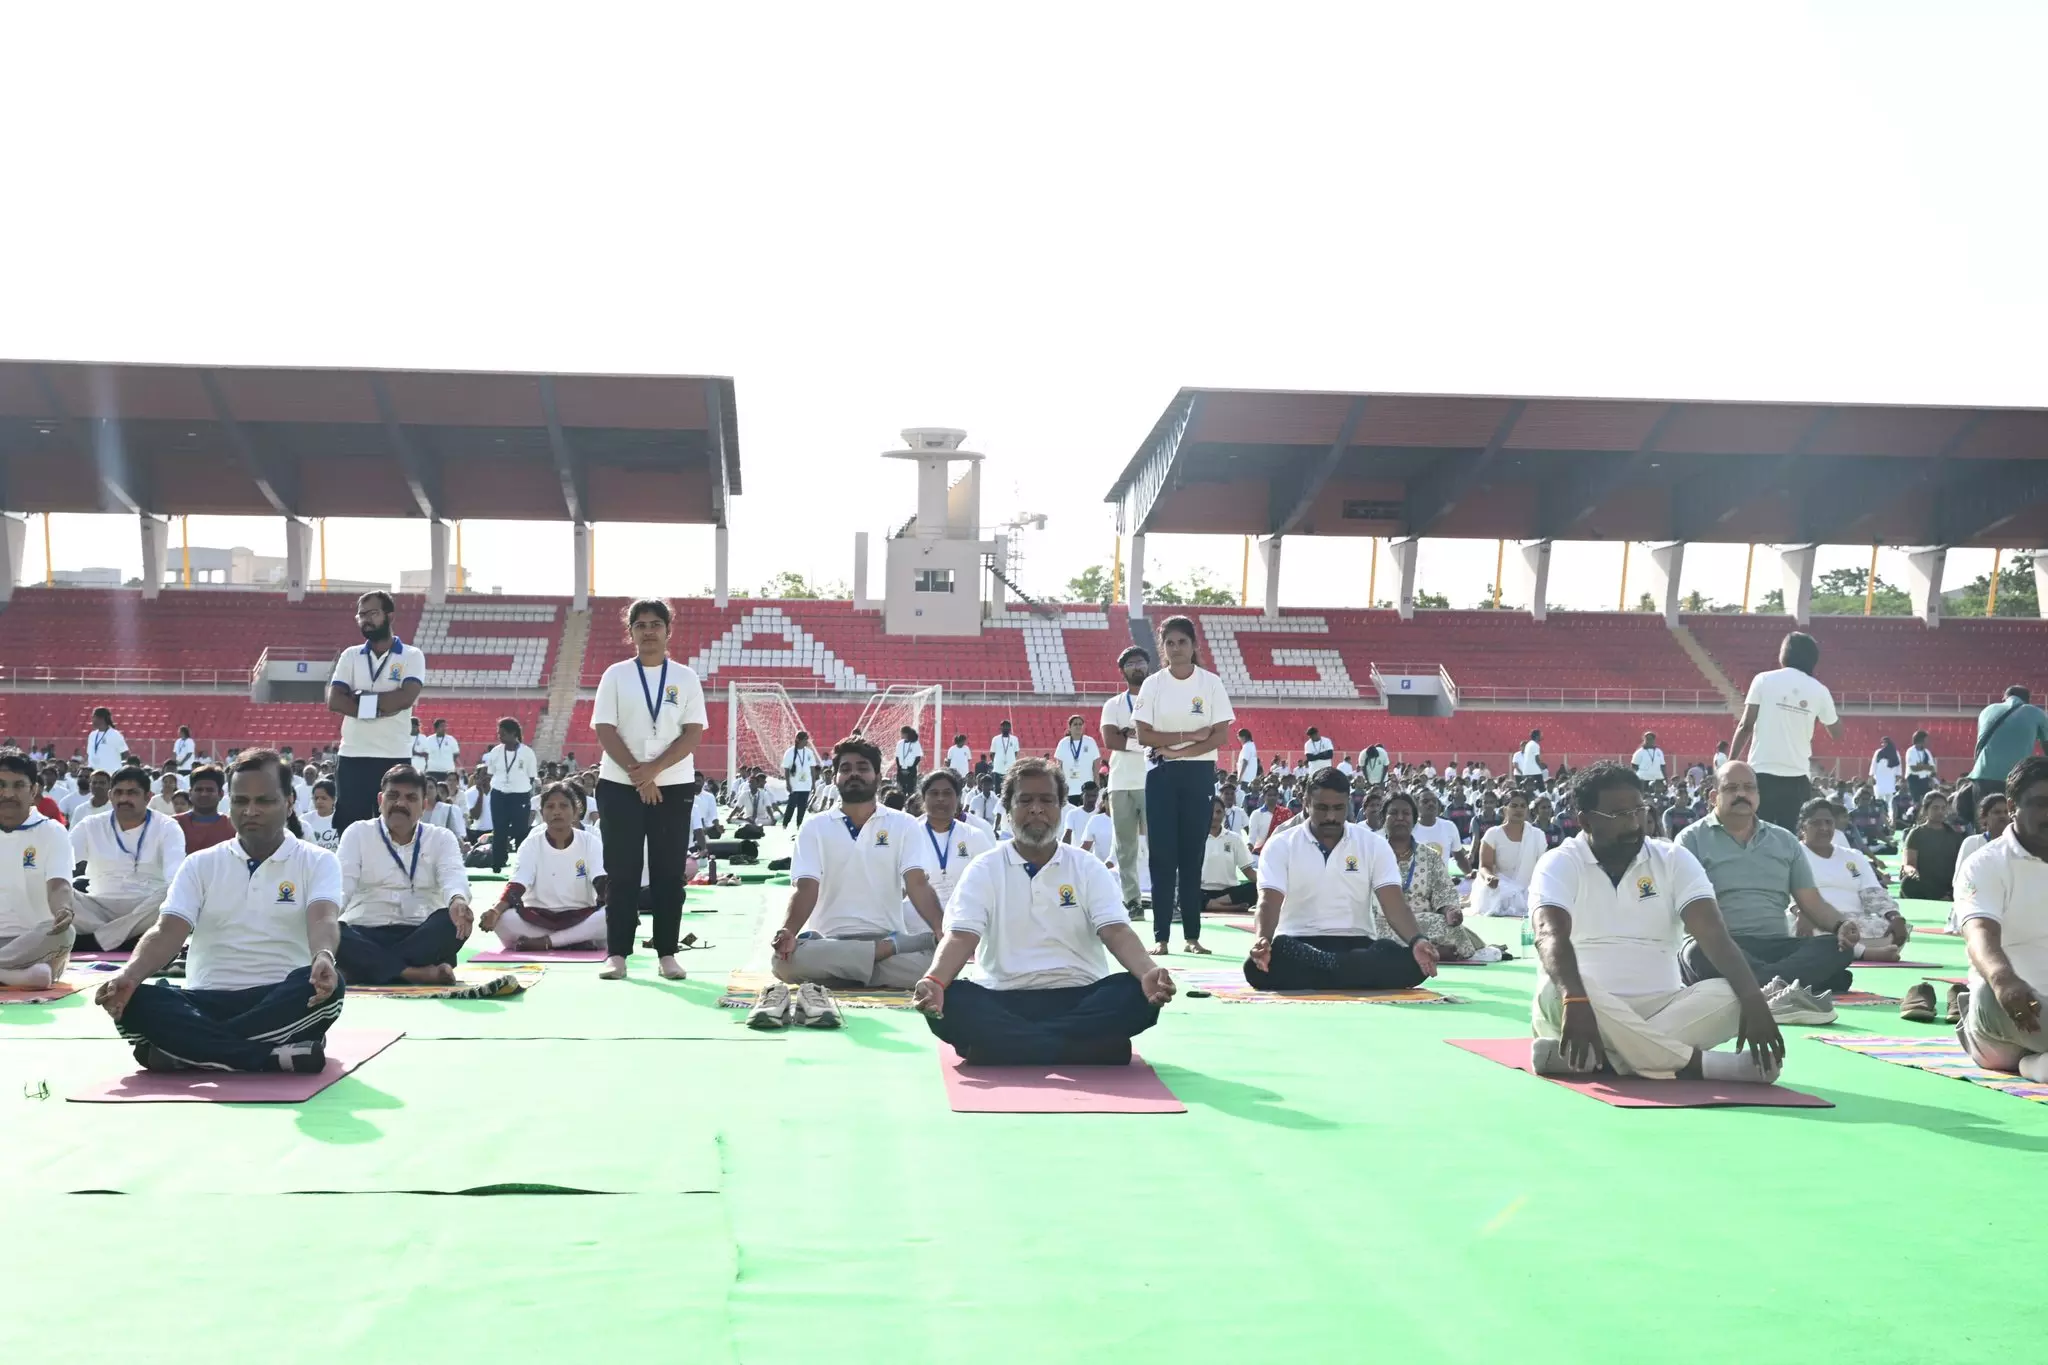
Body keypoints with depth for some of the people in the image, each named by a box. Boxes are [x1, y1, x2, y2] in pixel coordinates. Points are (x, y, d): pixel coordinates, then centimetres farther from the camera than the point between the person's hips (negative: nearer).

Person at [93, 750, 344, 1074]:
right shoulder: (200, 865, 13)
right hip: (206, 1002, 2)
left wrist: (323, 958, -40)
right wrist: (129, 974, -24)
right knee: (136, 1000, -28)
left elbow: (323, 920, -14)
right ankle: (273, 1056, -33)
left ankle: (187, 1051, -29)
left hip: (281, 1002, -2)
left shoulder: (318, 862, 5)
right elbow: (168, 931, -1)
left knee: (326, 984, -36)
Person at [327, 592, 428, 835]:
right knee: (349, 831, 5)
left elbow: (405, 697, -14)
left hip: (395, 757, -2)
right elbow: (334, 701, -3)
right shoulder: (350, 656, 10)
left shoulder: (412, 657, 2)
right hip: (353, 757, 3)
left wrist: (360, 698, -8)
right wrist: (378, 707, -13)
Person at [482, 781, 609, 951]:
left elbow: (602, 882, -16)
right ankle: (578, 941, -24)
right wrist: (495, 910, -35)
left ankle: (542, 942, -27)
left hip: (581, 917, 0)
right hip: (538, 918, 0)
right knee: (503, 919, -31)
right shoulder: (531, 844, -1)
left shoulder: (590, 842, -2)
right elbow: (516, 884, -14)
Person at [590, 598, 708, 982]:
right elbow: (605, 730, -4)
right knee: (621, 873, 2)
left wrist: (653, 769, -15)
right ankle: (617, 954, 6)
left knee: (669, 874, 3)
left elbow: (693, 733, -4)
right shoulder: (616, 675, 3)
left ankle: (667, 954, 10)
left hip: (674, 787, 0)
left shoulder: (685, 677, 3)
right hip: (620, 786, 0)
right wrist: (637, 775, -13)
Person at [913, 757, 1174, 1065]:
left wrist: (1148, 973, -28)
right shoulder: (985, 869, 5)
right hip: (1002, 999, -1)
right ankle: (1084, 1046, -31)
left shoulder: (1088, 868, 8)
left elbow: (1116, 931, -5)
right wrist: (934, 980, -31)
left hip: (1079, 997, 1)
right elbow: (962, 936, -8)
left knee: (1138, 994, -29)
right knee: (948, 1002, -32)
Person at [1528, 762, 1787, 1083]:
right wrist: (1576, 1000, -43)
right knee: (1557, 992, -36)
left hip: (1662, 1008, 3)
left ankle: (1591, 1054, -34)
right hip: (1587, 1007, -3)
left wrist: (1754, 1001, -26)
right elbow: (1551, 935, -23)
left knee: (1730, 997, -24)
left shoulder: (1674, 859, 5)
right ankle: (1693, 1063, -31)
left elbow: (1714, 935, -8)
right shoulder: (1559, 864, -4)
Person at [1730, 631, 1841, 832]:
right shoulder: (1820, 691, 6)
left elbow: (1746, 726, -4)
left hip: (1762, 773, -2)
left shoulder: (1764, 680, -1)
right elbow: (1837, 733, 18)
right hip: (1797, 777, 2)